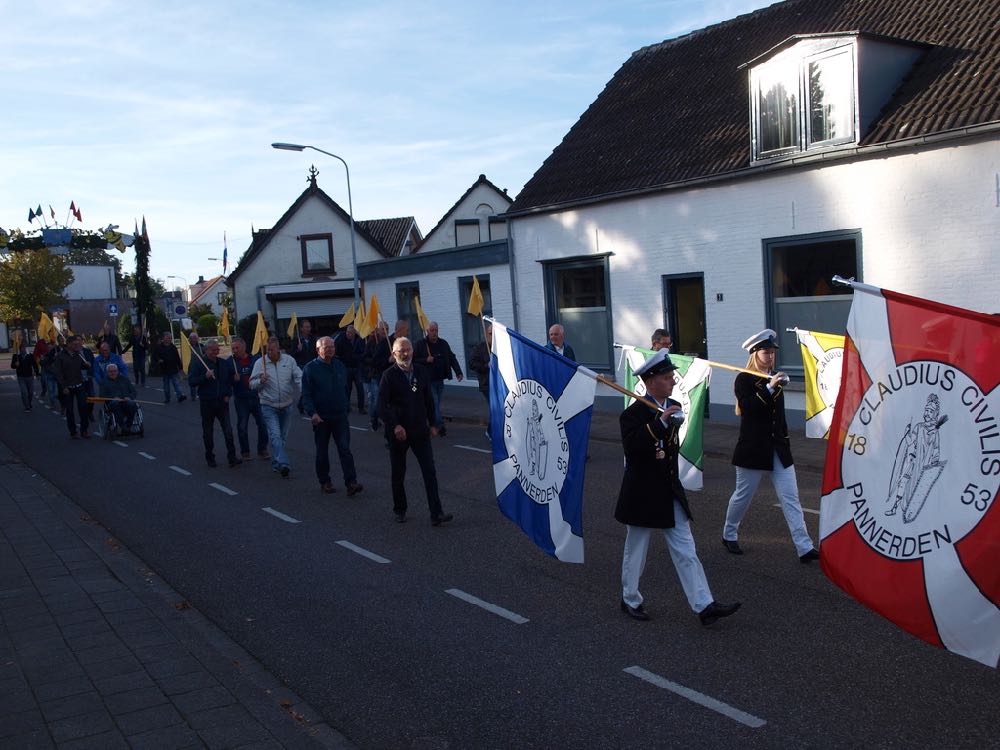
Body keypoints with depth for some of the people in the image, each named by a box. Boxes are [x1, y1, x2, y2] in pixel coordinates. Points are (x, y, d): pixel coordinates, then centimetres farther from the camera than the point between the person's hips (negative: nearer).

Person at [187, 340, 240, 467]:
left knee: (228, 430, -6)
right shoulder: (198, 364, -4)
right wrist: (205, 376, -24)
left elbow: (231, 379, 20)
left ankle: (232, 457, -3)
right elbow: (191, 381, -12)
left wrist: (228, 394, 7)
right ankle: (210, 458, 18)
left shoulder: (224, 363, 8)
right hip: (207, 403, -2)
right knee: (208, 432, 7)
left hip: (222, 401, 2)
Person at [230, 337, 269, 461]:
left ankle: (262, 450, 18)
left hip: (257, 398, 0)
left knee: (263, 424, 3)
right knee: (242, 427, 5)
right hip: (241, 400, 0)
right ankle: (245, 452, 19)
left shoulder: (256, 358, -1)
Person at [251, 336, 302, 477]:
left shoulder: (289, 360, 0)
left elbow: (299, 378, 5)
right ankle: (283, 464, -25)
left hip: (286, 405, 3)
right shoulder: (260, 363, -5)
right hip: (269, 406, -3)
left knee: (283, 436, 13)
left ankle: (276, 463, 27)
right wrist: (261, 381, -22)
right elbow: (252, 384, -1)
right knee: (275, 435, -17)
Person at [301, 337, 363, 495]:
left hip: (340, 416, 3)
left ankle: (351, 483, -12)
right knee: (322, 451, 9)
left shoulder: (340, 366, 8)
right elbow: (306, 395, -9)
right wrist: (312, 413, -21)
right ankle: (324, 481, 22)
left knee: (345, 449, -7)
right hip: (321, 417, -2)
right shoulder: (310, 368, -6)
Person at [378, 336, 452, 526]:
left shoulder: (419, 374, 8)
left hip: (420, 430, 3)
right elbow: (382, 406, -13)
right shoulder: (389, 376, -6)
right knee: (398, 473, 10)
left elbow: (428, 401, 16)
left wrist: (432, 424, 12)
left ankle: (436, 514, -6)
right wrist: (395, 425, -23)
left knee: (430, 471, -5)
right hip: (398, 432, -3)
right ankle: (400, 510, 26)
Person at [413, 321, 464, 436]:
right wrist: (426, 360, -20)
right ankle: (440, 426, -13)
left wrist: (458, 372, 0)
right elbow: (414, 360, -6)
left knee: (436, 404, 11)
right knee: (434, 403, -11)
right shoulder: (421, 344, -5)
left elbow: (452, 358, 10)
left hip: (440, 379, 5)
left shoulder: (443, 344, 9)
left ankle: (434, 425, 21)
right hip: (428, 380, -5)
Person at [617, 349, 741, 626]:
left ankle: (704, 606, 4)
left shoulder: (674, 407, 6)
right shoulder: (633, 414, -15)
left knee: (686, 551, 4)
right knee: (636, 552, 10)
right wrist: (660, 422, -36)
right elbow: (631, 446, -33)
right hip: (643, 496, -6)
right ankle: (630, 600, 27)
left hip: (670, 493, 6)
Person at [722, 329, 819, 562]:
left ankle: (804, 547, -3)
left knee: (790, 497, -1)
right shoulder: (744, 379, -7)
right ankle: (729, 535, 29)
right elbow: (748, 406, -23)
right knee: (743, 495, 8)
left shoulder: (775, 378, 10)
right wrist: (770, 387, -28)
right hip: (753, 447, -5)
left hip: (778, 447, 5)